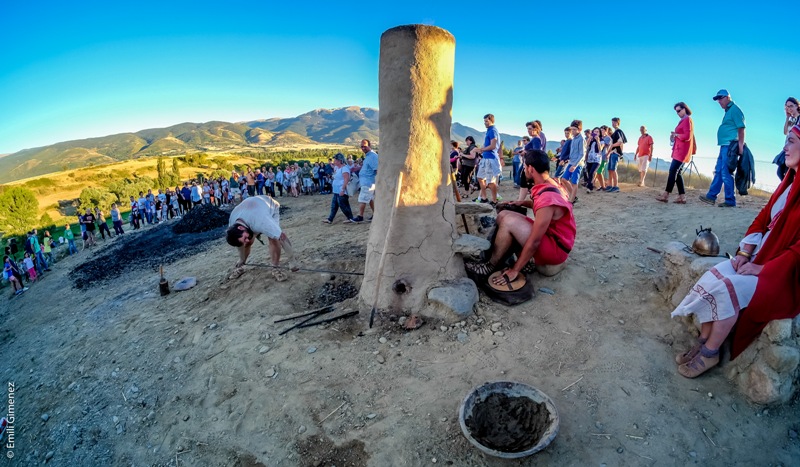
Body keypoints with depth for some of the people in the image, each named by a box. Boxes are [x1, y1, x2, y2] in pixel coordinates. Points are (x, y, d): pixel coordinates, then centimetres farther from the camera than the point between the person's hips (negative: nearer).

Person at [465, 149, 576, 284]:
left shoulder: (547, 198, -29)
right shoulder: (552, 184, 0)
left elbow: (534, 242, -27)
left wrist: (515, 270, -19)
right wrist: (523, 202, 10)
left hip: (556, 249, -9)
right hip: (551, 234, 9)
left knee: (509, 221, -24)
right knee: (503, 216, 3)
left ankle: (491, 266, -6)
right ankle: (524, 262, 1)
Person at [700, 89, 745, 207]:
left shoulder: (734, 109, -8)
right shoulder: (728, 111, 20)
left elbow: (741, 128, -15)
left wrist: (740, 145, -21)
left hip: (730, 145, -10)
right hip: (724, 145, 10)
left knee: (726, 173, -8)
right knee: (718, 171, 10)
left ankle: (730, 201, -4)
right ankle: (711, 196, 15)